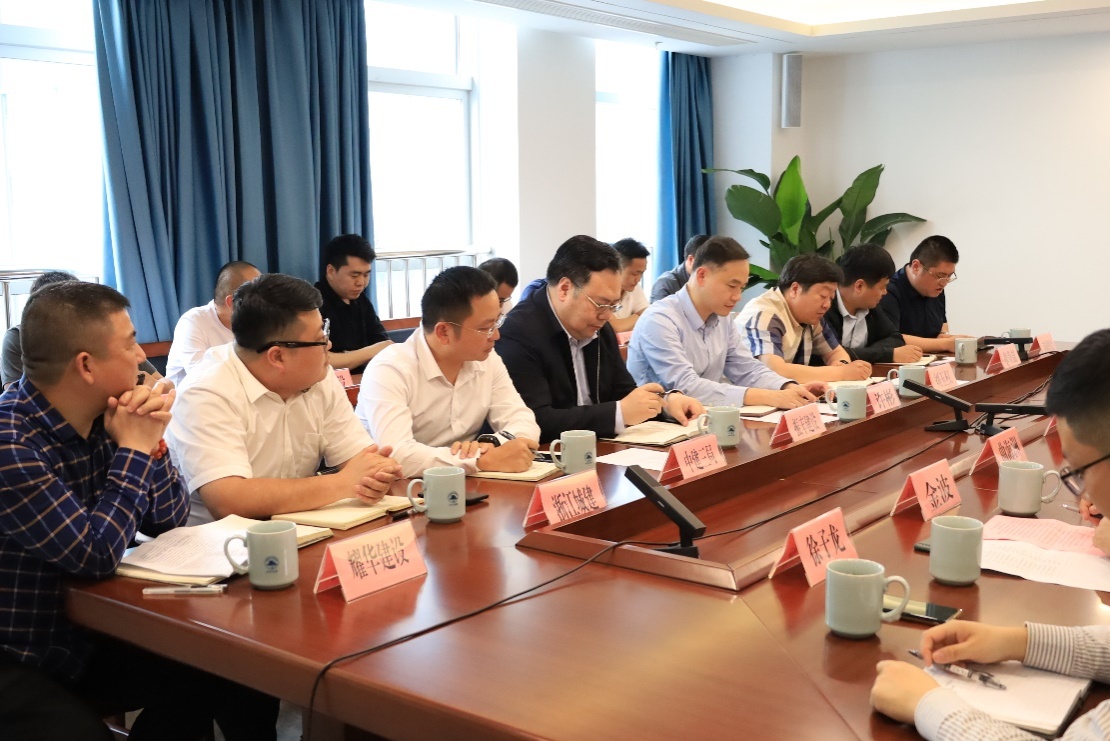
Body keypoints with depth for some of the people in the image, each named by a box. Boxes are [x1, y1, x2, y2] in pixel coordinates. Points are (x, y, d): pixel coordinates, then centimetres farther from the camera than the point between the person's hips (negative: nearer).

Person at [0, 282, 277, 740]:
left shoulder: (100, 419, -1)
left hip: (89, 639, 7)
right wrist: (135, 448, -17)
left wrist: (148, 441, -11)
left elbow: (169, 523, 5)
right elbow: (96, 557, -26)